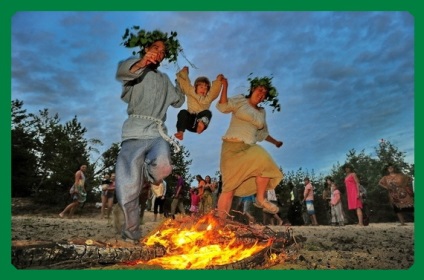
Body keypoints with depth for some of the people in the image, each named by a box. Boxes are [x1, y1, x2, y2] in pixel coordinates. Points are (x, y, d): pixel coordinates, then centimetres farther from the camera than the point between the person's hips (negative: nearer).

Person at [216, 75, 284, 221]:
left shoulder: (262, 112, 19)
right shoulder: (240, 100, 5)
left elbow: (263, 133, 31)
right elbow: (223, 106, -12)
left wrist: (275, 142, 40)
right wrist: (225, 86, -20)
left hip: (250, 147, 5)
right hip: (232, 147, -5)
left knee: (264, 161, -26)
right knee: (230, 185, -8)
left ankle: (260, 199, -8)